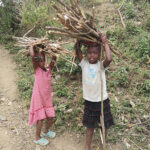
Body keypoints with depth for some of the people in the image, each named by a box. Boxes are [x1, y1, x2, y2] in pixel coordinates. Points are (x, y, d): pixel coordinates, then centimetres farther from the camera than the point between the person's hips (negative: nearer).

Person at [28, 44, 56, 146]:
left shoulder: (48, 70, 2)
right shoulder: (37, 70, -11)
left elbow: (54, 59, 2)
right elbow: (32, 55, -24)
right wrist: (32, 45, -13)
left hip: (47, 98, 5)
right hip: (38, 98, -5)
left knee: (51, 117, 11)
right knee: (41, 119, 1)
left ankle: (46, 132, 39)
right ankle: (37, 138, 24)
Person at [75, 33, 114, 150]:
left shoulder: (101, 65, -12)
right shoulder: (84, 64, -6)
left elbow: (109, 59, -33)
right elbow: (77, 50, -18)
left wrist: (105, 42, -25)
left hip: (102, 101, -1)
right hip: (89, 101, 1)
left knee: (103, 126, 16)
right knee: (90, 126, 17)